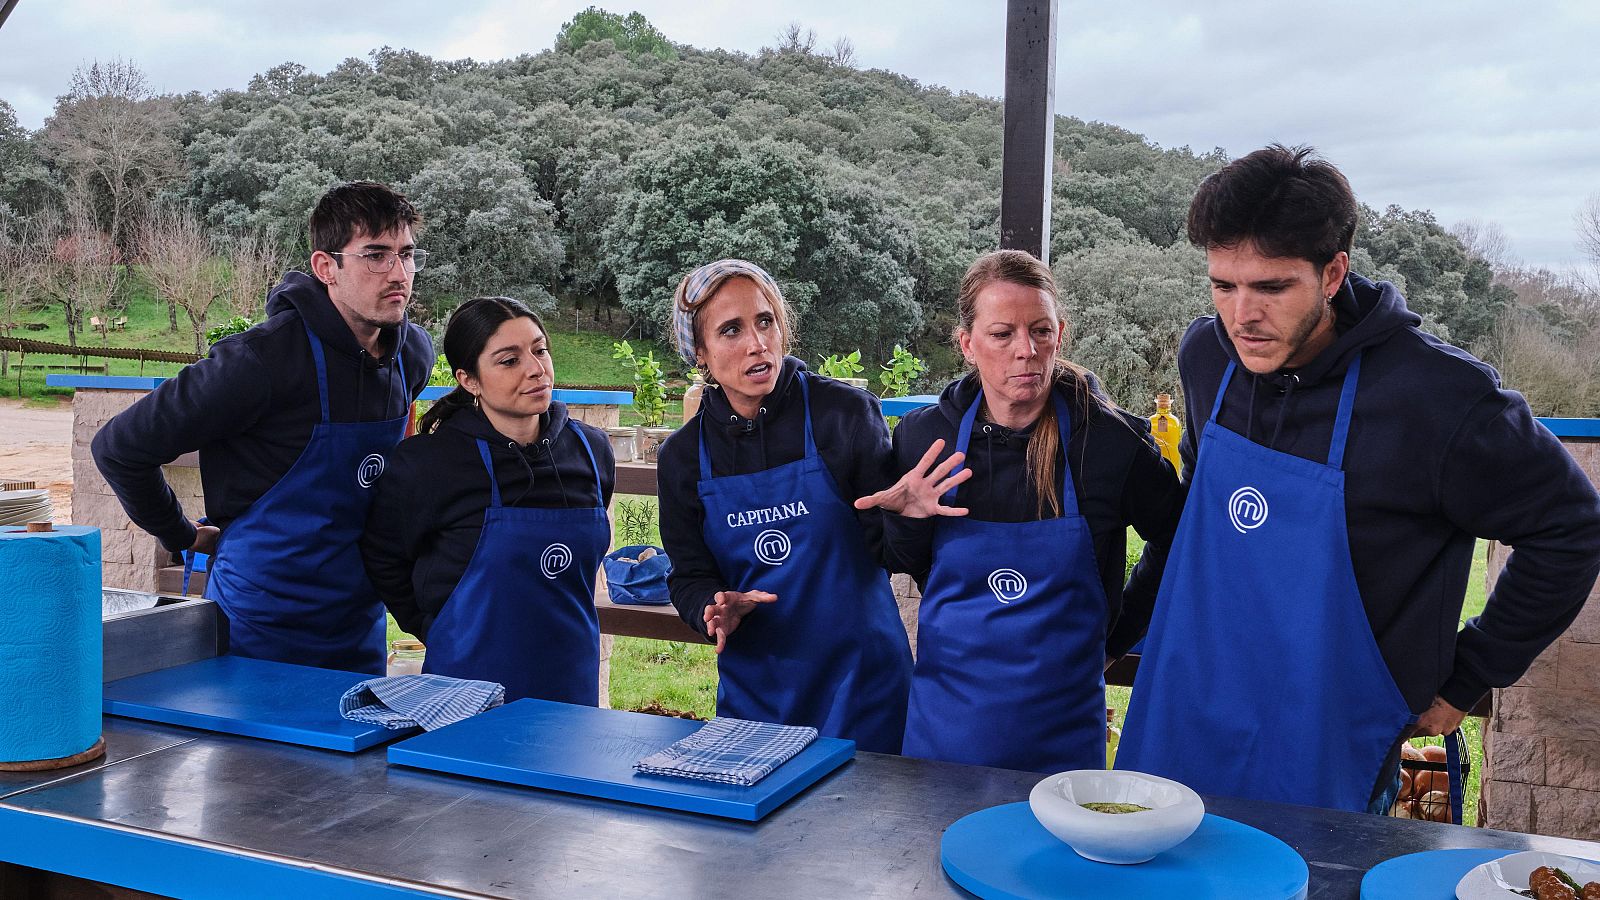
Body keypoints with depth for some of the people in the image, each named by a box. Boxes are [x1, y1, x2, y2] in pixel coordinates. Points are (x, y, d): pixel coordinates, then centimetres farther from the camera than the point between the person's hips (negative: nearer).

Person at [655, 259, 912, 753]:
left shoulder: (846, 412, -10)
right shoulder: (684, 455, 0)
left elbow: (887, 545, -8)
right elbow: (689, 577, 5)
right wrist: (715, 609, -17)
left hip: (858, 674, -2)